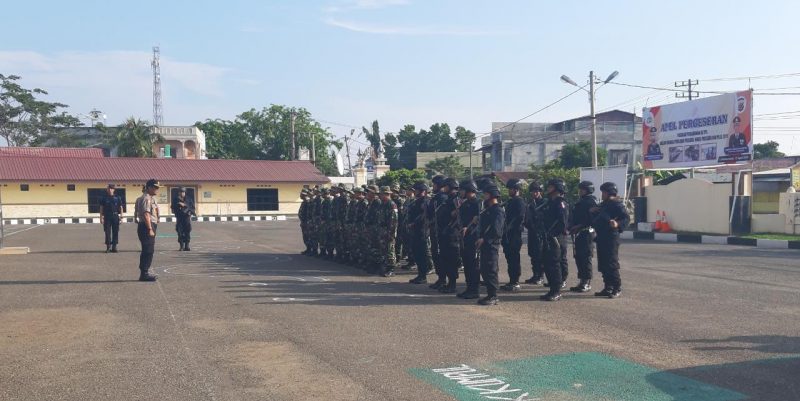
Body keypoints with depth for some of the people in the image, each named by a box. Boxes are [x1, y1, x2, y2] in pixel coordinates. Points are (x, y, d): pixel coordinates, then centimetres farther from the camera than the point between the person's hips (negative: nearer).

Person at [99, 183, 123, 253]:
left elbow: (120, 208, 8)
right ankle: (108, 247, 5)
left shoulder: (117, 198, 6)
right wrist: (101, 218, 0)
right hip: (107, 217, 0)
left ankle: (114, 247, 9)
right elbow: (101, 208, 6)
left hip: (115, 217, 0)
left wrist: (121, 216, 2)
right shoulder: (104, 198, 5)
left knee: (115, 232, 2)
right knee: (107, 232, -1)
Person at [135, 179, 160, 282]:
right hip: (147, 227, -11)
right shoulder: (146, 199, -14)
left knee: (148, 251, 15)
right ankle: (144, 274, -6)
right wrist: (150, 229, -24)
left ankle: (145, 272, 21)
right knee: (148, 251, -9)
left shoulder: (151, 198, 19)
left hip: (150, 227, 11)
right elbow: (146, 215, -21)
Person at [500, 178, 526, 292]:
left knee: (514, 259, -6)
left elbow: (520, 218, -19)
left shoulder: (519, 201, -11)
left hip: (515, 235, -10)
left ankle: (515, 283, -1)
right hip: (508, 235, 10)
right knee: (509, 258, 12)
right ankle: (512, 281, 19)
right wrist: (505, 230, 16)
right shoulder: (510, 201, 18)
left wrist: (510, 228, -20)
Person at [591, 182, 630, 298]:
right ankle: (608, 288, 17)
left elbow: (627, 218, -19)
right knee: (603, 265, 11)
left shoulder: (617, 204, -8)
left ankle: (617, 288, -2)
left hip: (611, 238, -9)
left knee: (612, 264, -8)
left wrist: (618, 224, -37)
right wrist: (594, 212, 10)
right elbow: (597, 220, 29)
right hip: (601, 237, 9)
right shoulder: (603, 204, 20)